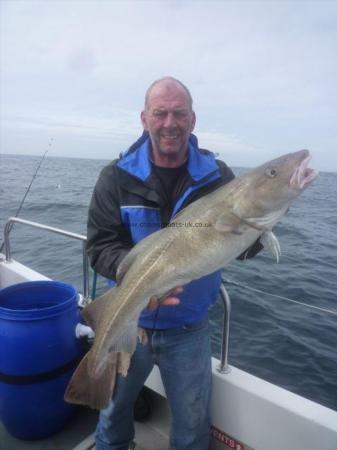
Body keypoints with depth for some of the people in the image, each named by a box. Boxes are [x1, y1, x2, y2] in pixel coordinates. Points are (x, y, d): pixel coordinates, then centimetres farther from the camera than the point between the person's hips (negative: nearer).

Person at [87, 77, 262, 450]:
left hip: (189, 329, 0)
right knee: (113, 409, 27)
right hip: (127, 321, 1)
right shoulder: (117, 176, -9)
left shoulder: (217, 176, -7)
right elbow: (100, 246, -13)